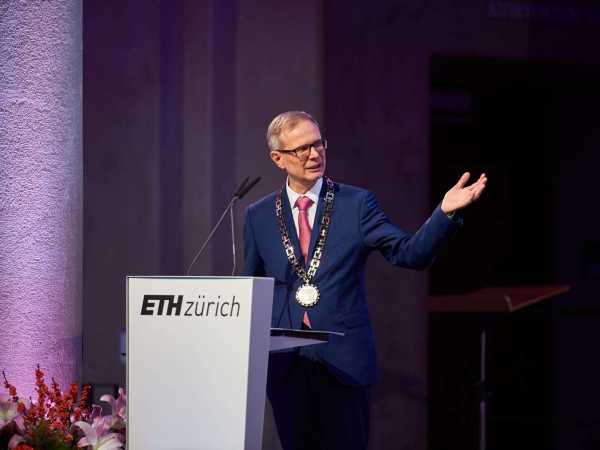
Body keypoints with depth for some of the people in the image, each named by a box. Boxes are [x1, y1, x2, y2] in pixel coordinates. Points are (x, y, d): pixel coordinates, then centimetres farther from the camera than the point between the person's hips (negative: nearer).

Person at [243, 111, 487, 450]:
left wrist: (446, 212, -22)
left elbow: (411, 254, -8)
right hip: (285, 364, 2)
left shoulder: (357, 204, 0)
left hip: (344, 360, -2)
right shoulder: (259, 216, 7)